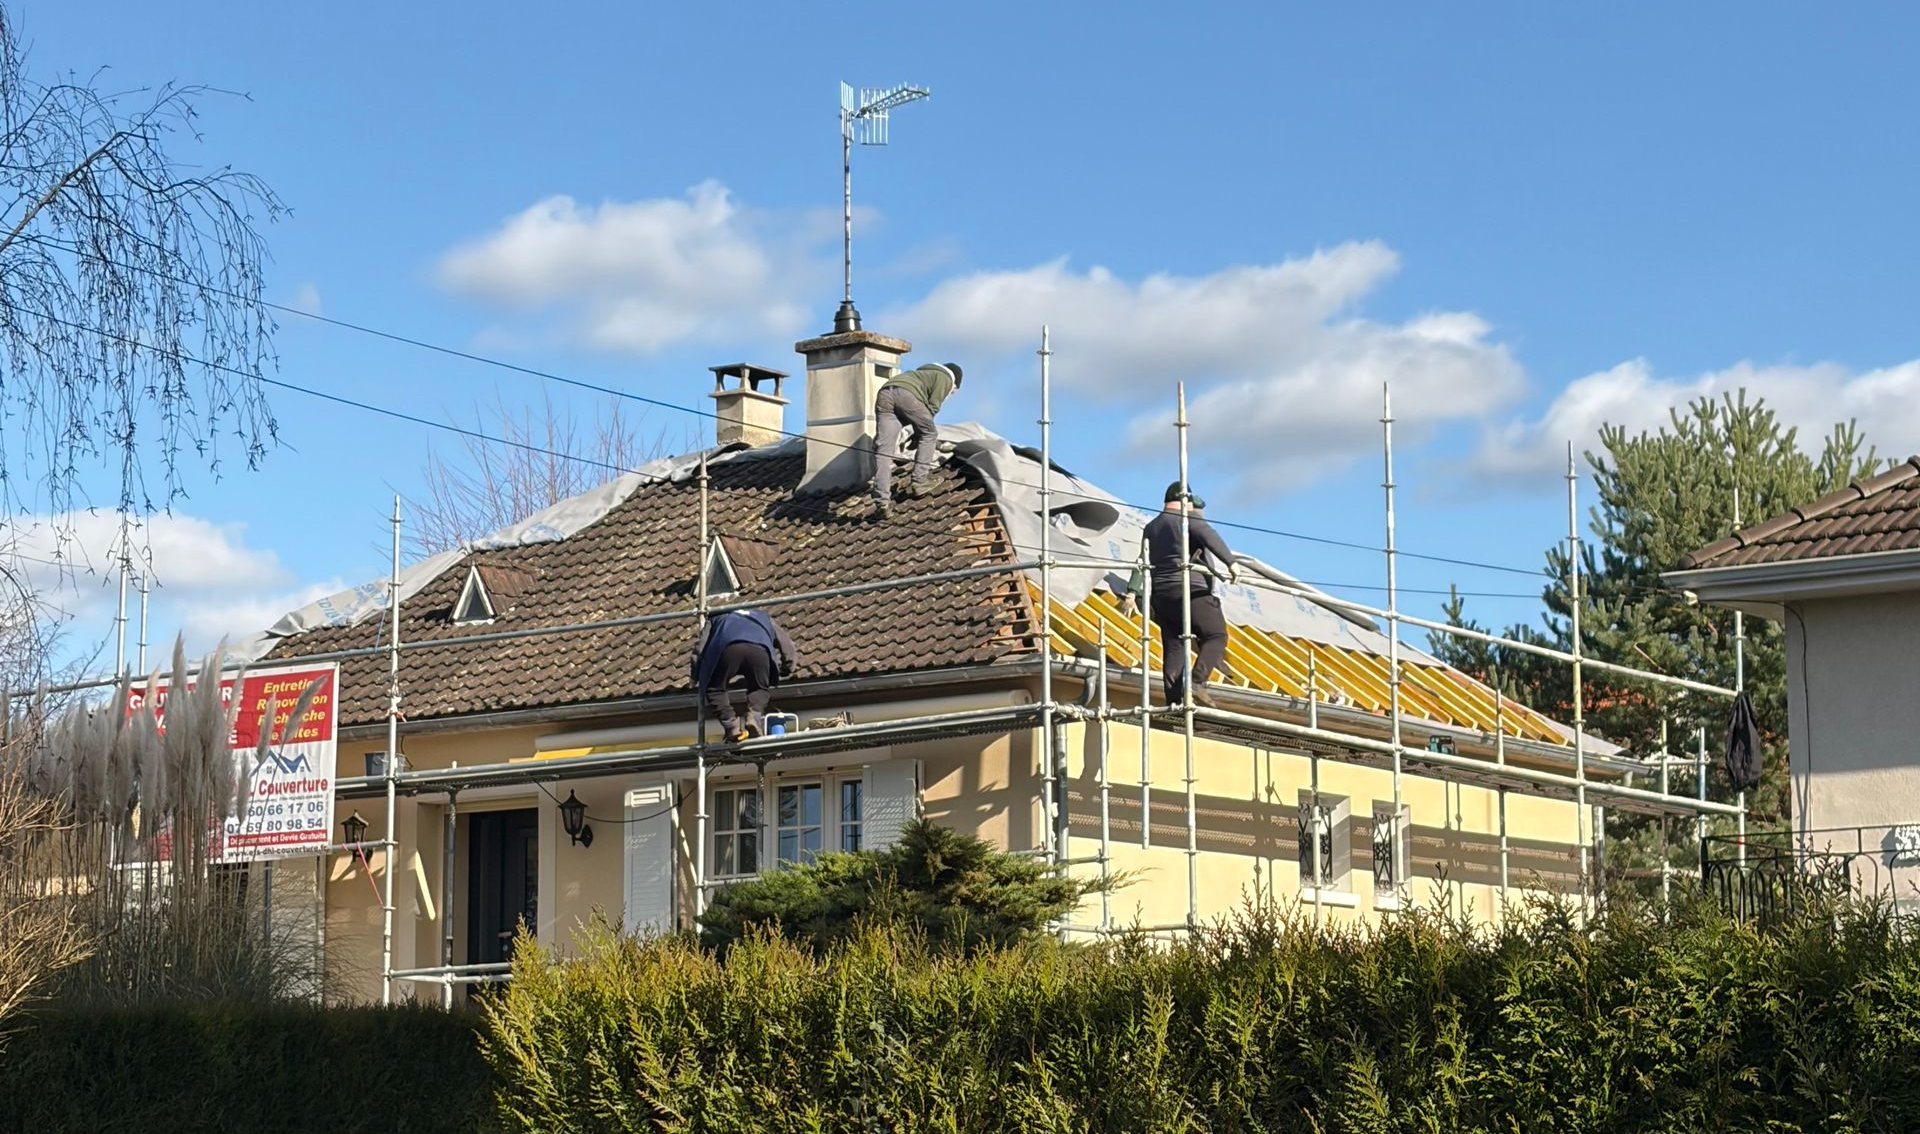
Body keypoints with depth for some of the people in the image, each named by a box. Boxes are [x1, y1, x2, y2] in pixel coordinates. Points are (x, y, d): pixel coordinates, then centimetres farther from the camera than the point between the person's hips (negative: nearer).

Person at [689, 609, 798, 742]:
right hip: (760, 649, 2)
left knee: (715, 689, 17)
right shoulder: (765, 618, 45)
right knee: (760, 688, 25)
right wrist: (786, 669, 54)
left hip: (729, 647, -1)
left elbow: (699, 649, 29)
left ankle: (732, 726, -3)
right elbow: (787, 645, 39)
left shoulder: (717, 619, 41)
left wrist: (697, 682, 34)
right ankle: (754, 716, -4)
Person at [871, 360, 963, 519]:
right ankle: (918, 483, 6)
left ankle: (882, 502, -11)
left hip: (884, 394, 7)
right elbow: (932, 407, 7)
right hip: (905, 393, -7)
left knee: (883, 449, -1)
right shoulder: (945, 378, 18)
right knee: (929, 434, 16)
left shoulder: (925, 371, 42)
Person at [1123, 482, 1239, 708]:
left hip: (1162, 594, 7)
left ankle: (1174, 701, -3)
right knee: (1216, 636, -4)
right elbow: (1209, 537, -18)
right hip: (1192, 590, -7)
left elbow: (1143, 562, 18)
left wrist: (1132, 593, 14)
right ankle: (1196, 683, -24)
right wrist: (1231, 562, -24)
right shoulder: (1188, 518, 0)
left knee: (1173, 647, 6)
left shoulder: (1151, 527, 21)